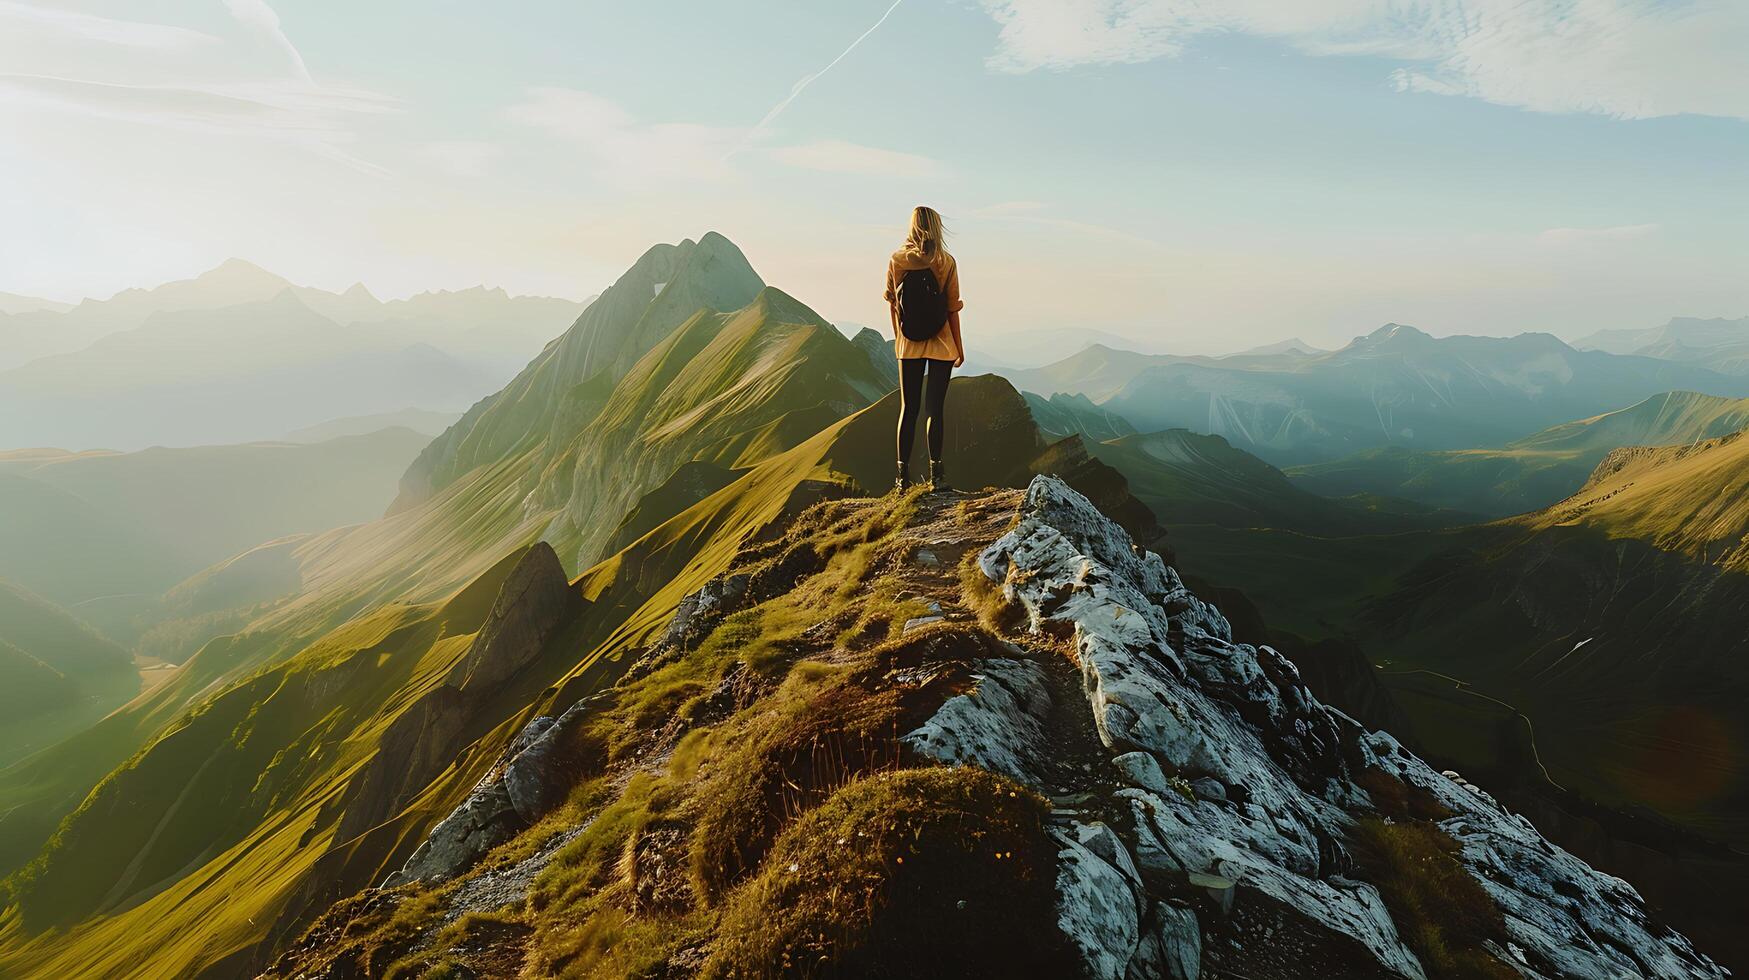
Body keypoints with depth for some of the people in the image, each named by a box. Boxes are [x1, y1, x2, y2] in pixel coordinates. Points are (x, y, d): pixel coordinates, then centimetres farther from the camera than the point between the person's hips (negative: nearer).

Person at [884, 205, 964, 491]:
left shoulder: (896, 260, -2)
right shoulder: (946, 262, -8)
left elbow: (892, 304, 3)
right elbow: (952, 308, -6)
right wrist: (959, 345, 3)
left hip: (909, 343, 2)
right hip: (941, 342, -2)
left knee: (908, 408, 8)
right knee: (935, 407, 2)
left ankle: (903, 474, 7)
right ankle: (936, 473, 3)